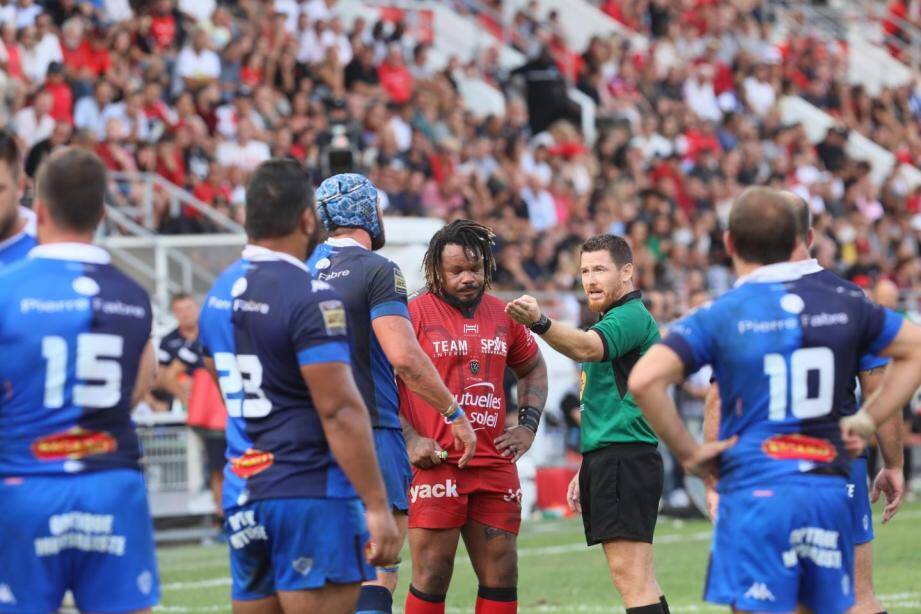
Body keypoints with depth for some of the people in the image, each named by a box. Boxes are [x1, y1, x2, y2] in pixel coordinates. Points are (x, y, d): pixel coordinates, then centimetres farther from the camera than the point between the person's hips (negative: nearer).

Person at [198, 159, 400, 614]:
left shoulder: (219, 295, 12)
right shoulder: (311, 298, -14)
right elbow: (340, 410, -18)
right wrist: (377, 506, -17)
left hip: (242, 495, 8)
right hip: (310, 493, -8)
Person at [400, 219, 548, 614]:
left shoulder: (502, 314, 14)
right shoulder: (414, 313, -3)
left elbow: (533, 368, 29)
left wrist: (527, 426, 15)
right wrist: (409, 440, -12)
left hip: (495, 464, 5)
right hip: (435, 464, -5)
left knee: (502, 574, 5)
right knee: (432, 576, -6)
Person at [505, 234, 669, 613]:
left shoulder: (632, 316, -10)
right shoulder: (615, 319, 23)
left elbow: (587, 348, -32)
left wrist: (539, 323, -49)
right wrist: (588, 470, 28)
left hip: (625, 461, -11)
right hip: (607, 459, 11)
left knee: (629, 575, -15)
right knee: (639, 580, 11)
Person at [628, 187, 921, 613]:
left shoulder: (720, 317, -4)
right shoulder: (842, 305, 8)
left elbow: (644, 380, -16)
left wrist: (688, 452, -5)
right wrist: (868, 419, 17)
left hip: (756, 493, -4)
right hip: (830, 491, 4)